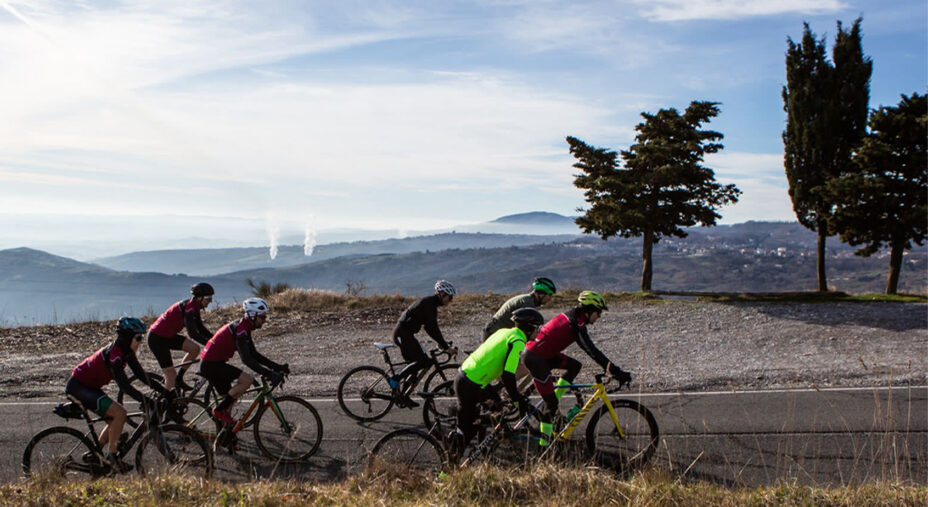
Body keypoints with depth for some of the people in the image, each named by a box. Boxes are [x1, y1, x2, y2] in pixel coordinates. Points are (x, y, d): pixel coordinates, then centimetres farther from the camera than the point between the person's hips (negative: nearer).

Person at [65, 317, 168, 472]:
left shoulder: (127, 352, 1)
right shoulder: (114, 353, -27)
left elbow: (142, 376, 3)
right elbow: (124, 385, -32)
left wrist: (165, 392, -3)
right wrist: (147, 401, -36)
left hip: (89, 387, 10)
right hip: (77, 386, -10)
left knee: (116, 419, 8)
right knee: (119, 413, -21)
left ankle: (94, 454, 21)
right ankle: (111, 456, -10)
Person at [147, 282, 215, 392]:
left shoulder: (194, 306, 4)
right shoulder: (189, 307, -25)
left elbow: (201, 328, 10)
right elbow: (193, 333, -32)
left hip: (168, 336, 9)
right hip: (157, 338, -9)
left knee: (195, 349, -4)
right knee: (171, 374, -7)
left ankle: (179, 379, 8)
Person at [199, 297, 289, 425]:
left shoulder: (244, 327, 10)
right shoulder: (240, 329, -21)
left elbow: (254, 354, 13)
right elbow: (247, 359, -28)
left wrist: (278, 367, 6)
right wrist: (269, 374, -31)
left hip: (209, 363, 10)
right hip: (211, 365, -10)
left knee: (230, 398, 16)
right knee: (247, 380, -18)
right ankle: (219, 410, -8)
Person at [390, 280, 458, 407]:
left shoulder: (430, 302, 15)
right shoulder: (429, 303, -16)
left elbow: (430, 327, 22)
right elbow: (433, 328, -22)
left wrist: (442, 342, 18)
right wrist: (446, 347, -22)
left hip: (403, 333, 10)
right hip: (403, 333, -10)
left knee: (416, 363, 12)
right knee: (423, 361, -14)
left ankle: (403, 396, 16)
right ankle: (395, 379, -8)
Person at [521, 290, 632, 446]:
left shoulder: (572, 316, 9)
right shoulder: (576, 325, -18)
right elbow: (592, 352, -22)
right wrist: (616, 372, -21)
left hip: (542, 353, 9)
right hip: (534, 358, -9)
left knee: (575, 366, 9)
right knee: (552, 402, -5)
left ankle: (552, 405, 10)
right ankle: (544, 442, 4)